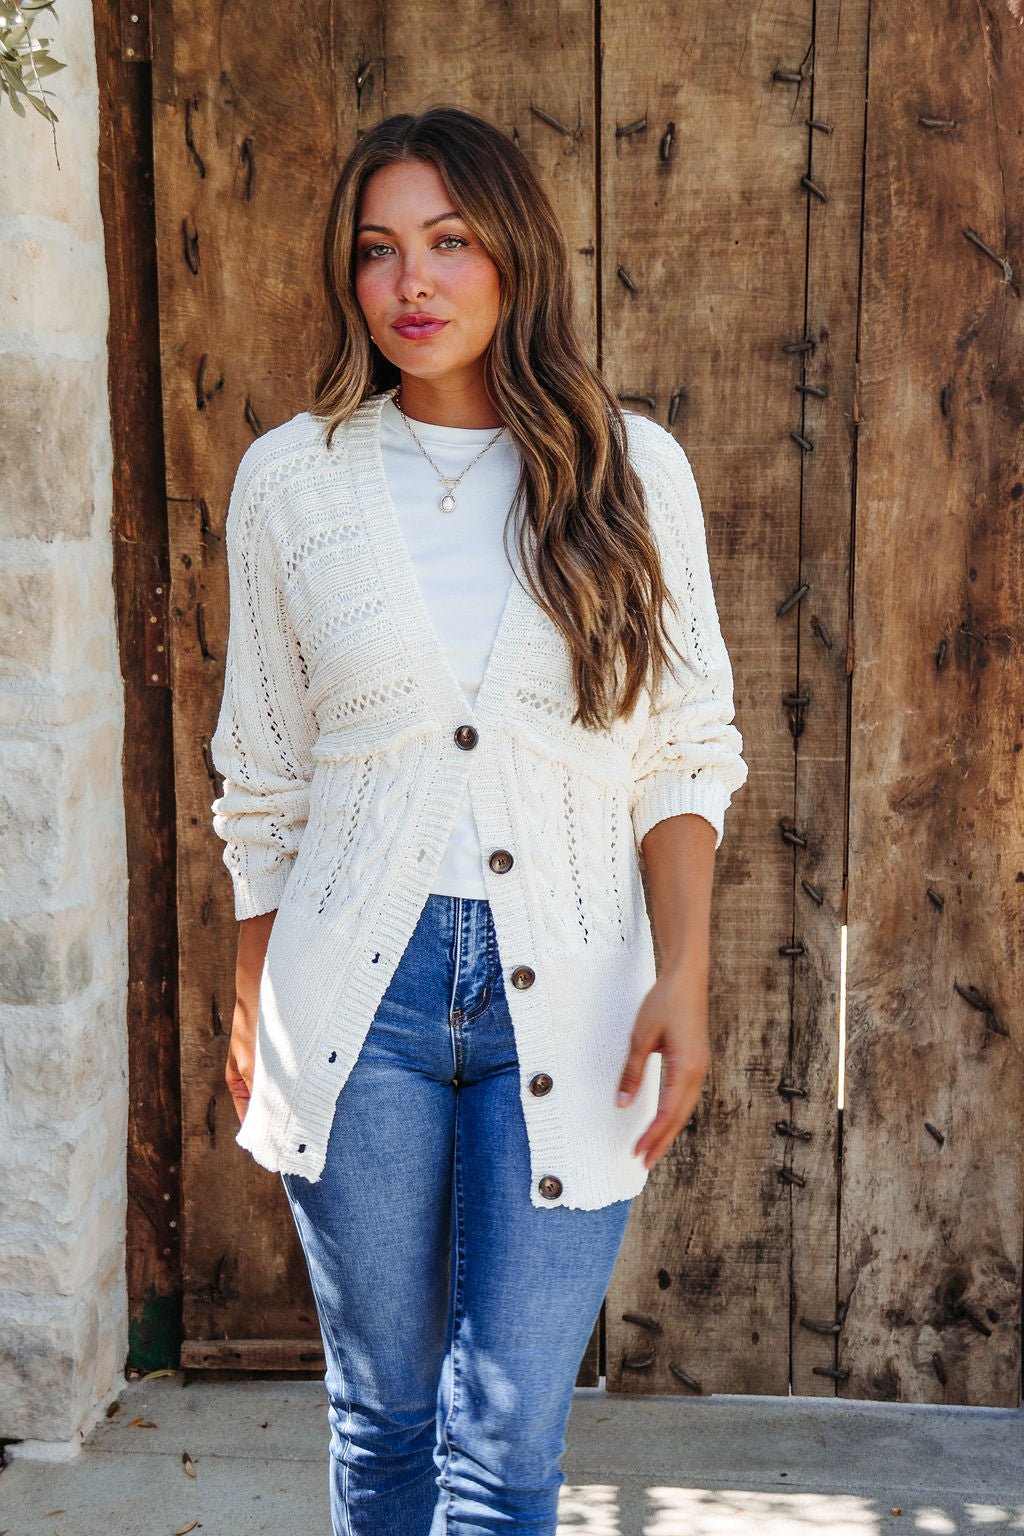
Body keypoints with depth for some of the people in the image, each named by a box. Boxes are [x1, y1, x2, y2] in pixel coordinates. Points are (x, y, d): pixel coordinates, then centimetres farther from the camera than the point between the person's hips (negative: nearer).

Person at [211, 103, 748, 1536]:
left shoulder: (633, 470, 1)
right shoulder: (292, 475, 3)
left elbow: (684, 752, 3)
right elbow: (264, 773, 9)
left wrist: (685, 978, -6)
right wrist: (251, 1013, 10)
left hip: (562, 993, -1)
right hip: (359, 988, 1)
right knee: (381, 1407, 15)